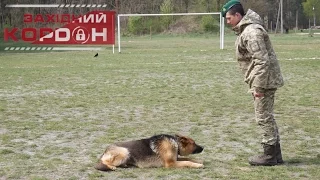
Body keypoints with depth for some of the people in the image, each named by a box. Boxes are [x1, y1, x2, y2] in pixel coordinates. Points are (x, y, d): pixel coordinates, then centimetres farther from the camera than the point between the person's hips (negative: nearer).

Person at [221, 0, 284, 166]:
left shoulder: (251, 32, -20)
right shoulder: (245, 29, 13)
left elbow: (262, 61, -25)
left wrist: (258, 86, -24)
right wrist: (256, 84, 19)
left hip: (264, 79, -11)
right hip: (264, 80, 11)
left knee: (263, 117, -3)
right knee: (267, 117, 16)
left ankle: (270, 155, 7)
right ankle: (275, 154, 25)